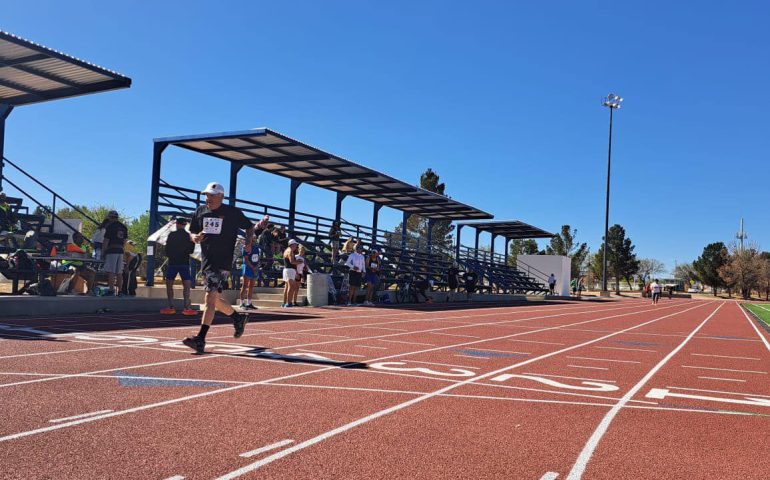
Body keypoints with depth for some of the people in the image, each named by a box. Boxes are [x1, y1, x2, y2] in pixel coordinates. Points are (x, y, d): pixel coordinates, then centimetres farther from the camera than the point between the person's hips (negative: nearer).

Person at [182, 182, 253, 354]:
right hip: (206, 261, 7)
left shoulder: (233, 212, -2)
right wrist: (196, 237, -6)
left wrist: (249, 239, -9)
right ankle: (239, 318, 40)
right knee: (214, 300, 16)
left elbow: (250, 226, 10)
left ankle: (200, 339, -18)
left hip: (223, 262, -7)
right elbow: (192, 233, 17)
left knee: (210, 298, -16)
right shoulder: (200, 211, 10)